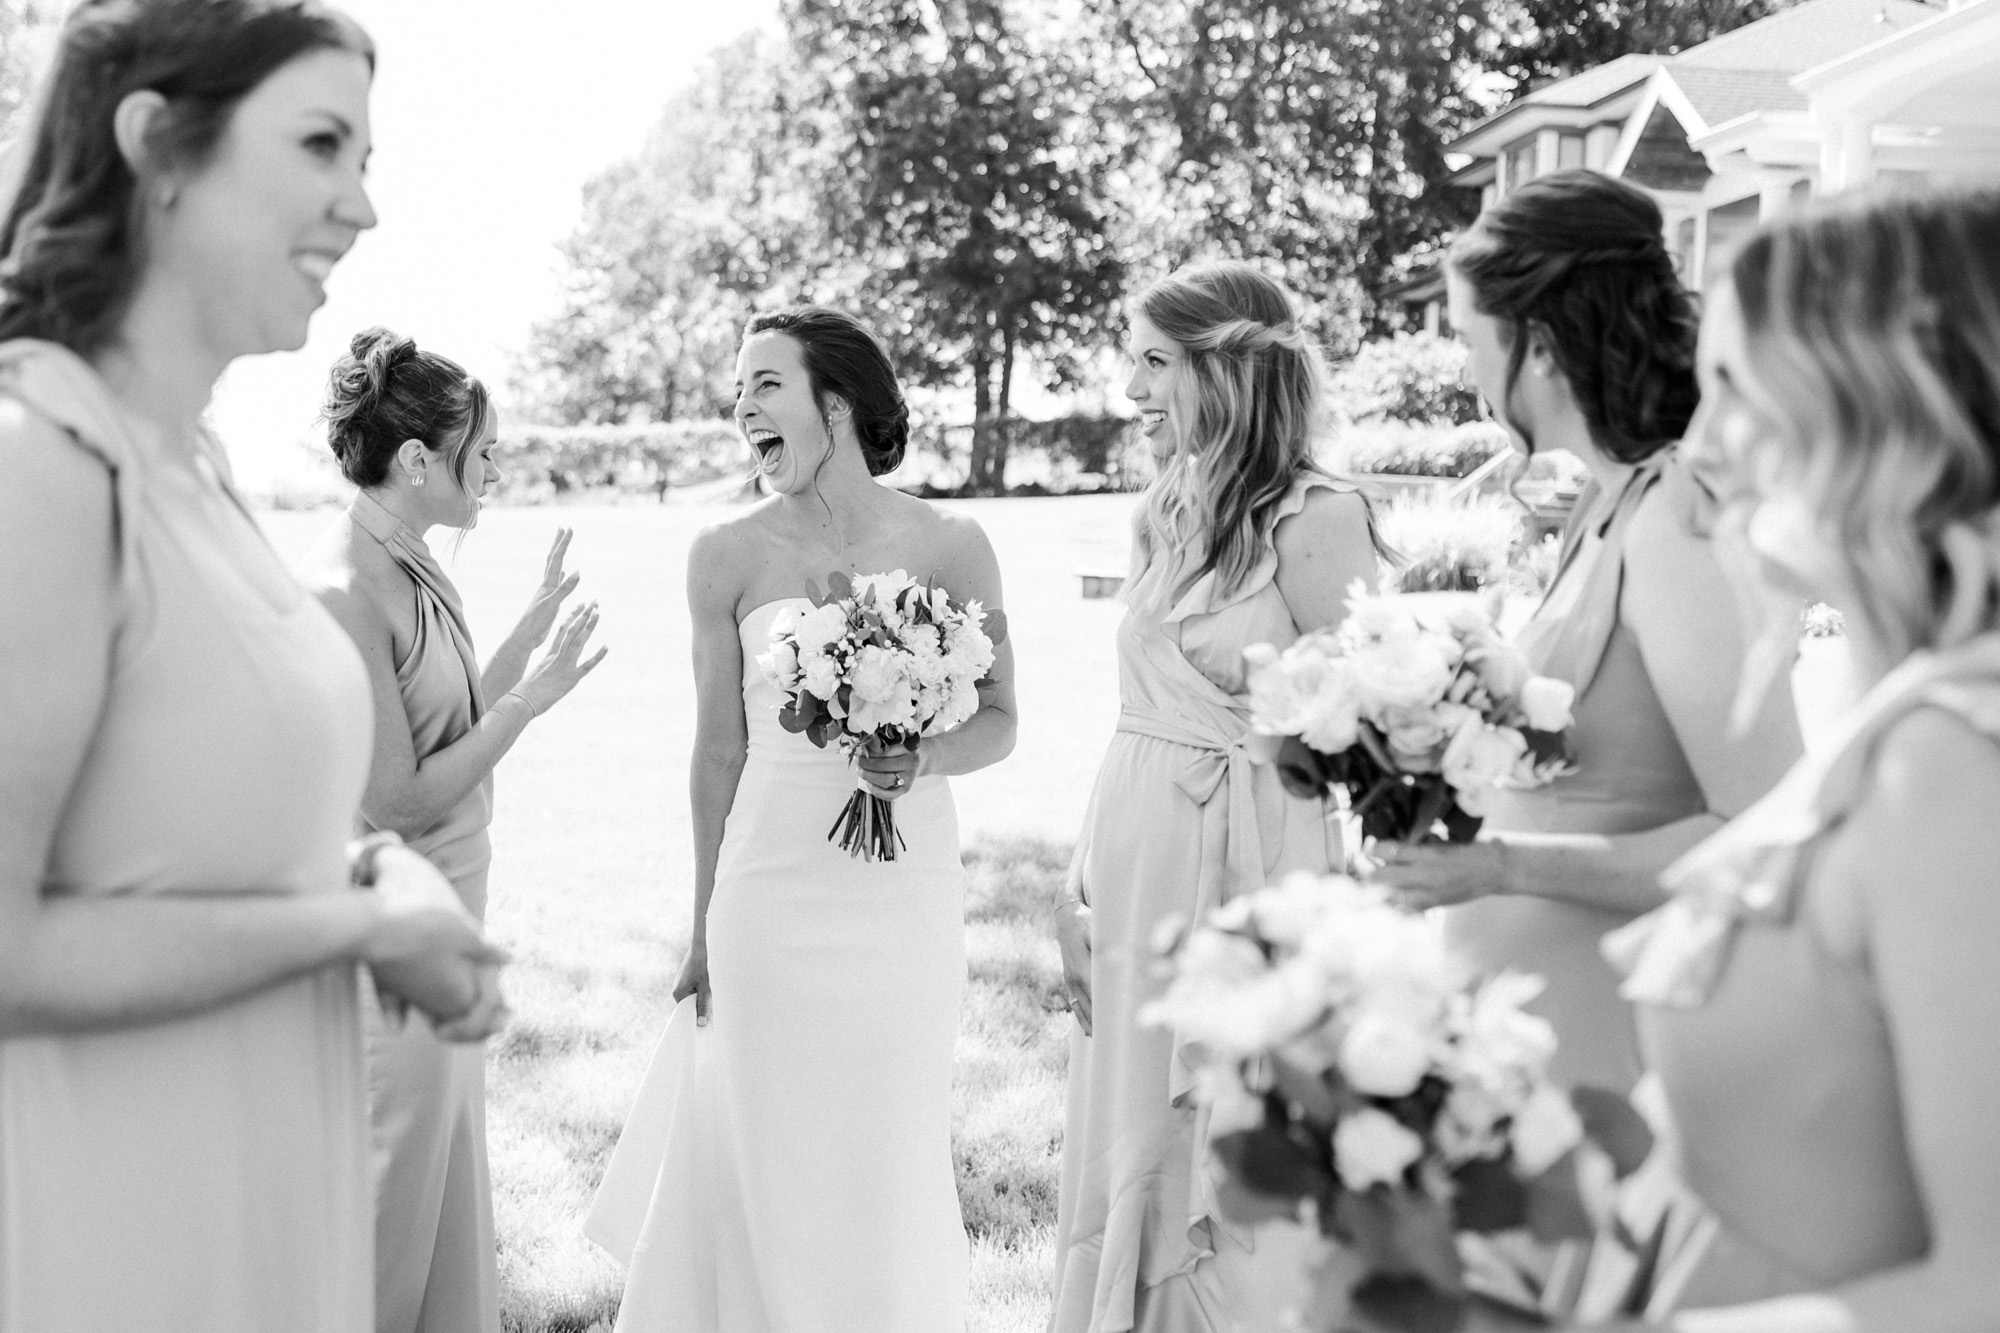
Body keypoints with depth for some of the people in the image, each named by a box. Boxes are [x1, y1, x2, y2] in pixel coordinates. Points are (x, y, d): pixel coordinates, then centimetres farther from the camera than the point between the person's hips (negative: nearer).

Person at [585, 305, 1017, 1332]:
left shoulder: (948, 546, -3)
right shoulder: (728, 557, -1)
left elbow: (999, 720, 4)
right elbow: (719, 752, 5)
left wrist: (925, 756, -18)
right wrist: (704, 929, 9)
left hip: (908, 891, 0)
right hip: (771, 892, 1)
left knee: (892, 1153, 8)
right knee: (775, 1157, 8)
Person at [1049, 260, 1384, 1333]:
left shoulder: (1314, 521, -13)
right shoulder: (1161, 516, 9)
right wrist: (1082, 882, 10)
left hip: (1247, 877, -7)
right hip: (1134, 871, 7)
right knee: (1130, 1154, 15)